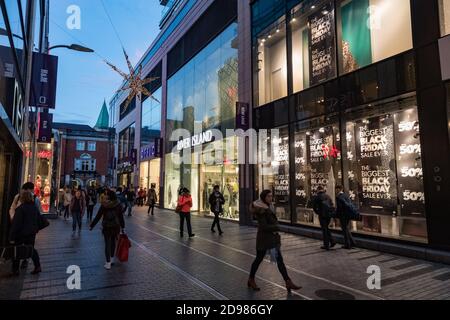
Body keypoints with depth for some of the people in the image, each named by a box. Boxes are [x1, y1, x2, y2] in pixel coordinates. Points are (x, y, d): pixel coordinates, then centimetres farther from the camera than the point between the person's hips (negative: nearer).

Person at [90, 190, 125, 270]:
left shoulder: (104, 205, -9)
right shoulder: (118, 205, -5)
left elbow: (98, 216, -6)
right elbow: (121, 217, -2)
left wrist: (92, 226, 3)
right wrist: (123, 227, 6)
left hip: (106, 227, -2)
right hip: (116, 226, 2)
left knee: (107, 244, 3)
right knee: (113, 242, 18)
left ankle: (108, 263, 0)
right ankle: (112, 259, 29)